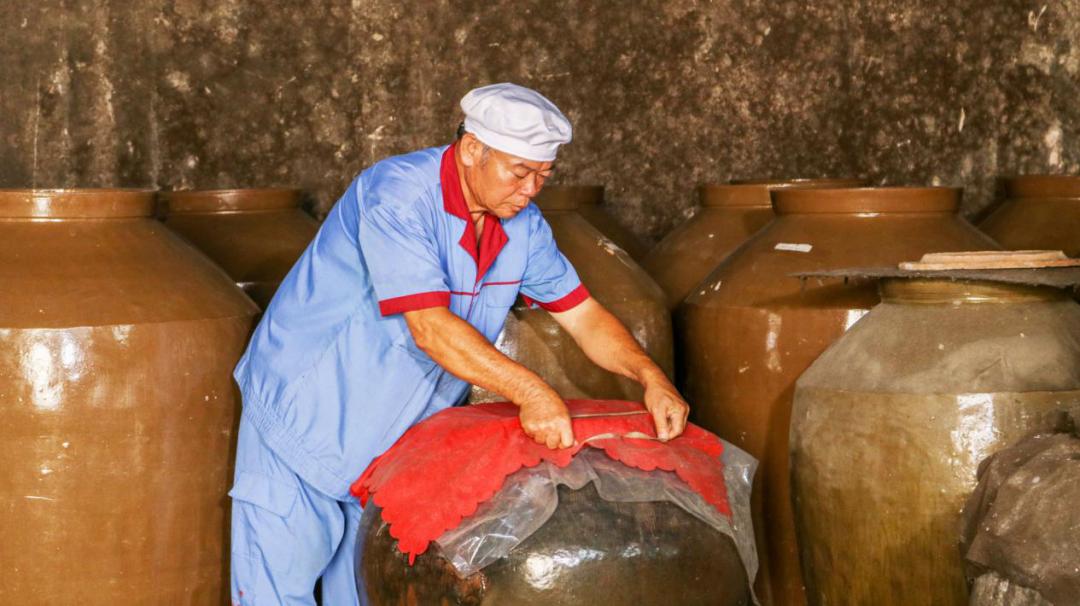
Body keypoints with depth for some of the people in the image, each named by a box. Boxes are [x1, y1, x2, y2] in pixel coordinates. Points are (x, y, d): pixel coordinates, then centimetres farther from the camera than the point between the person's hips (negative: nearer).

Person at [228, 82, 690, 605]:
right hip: (305, 418, -6)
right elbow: (430, 327, -33)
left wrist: (650, 376, -15)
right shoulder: (398, 193, -26)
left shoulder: (522, 226, -3)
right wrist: (529, 392, -39)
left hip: (398, 434, 7)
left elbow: (582, 314, 2)